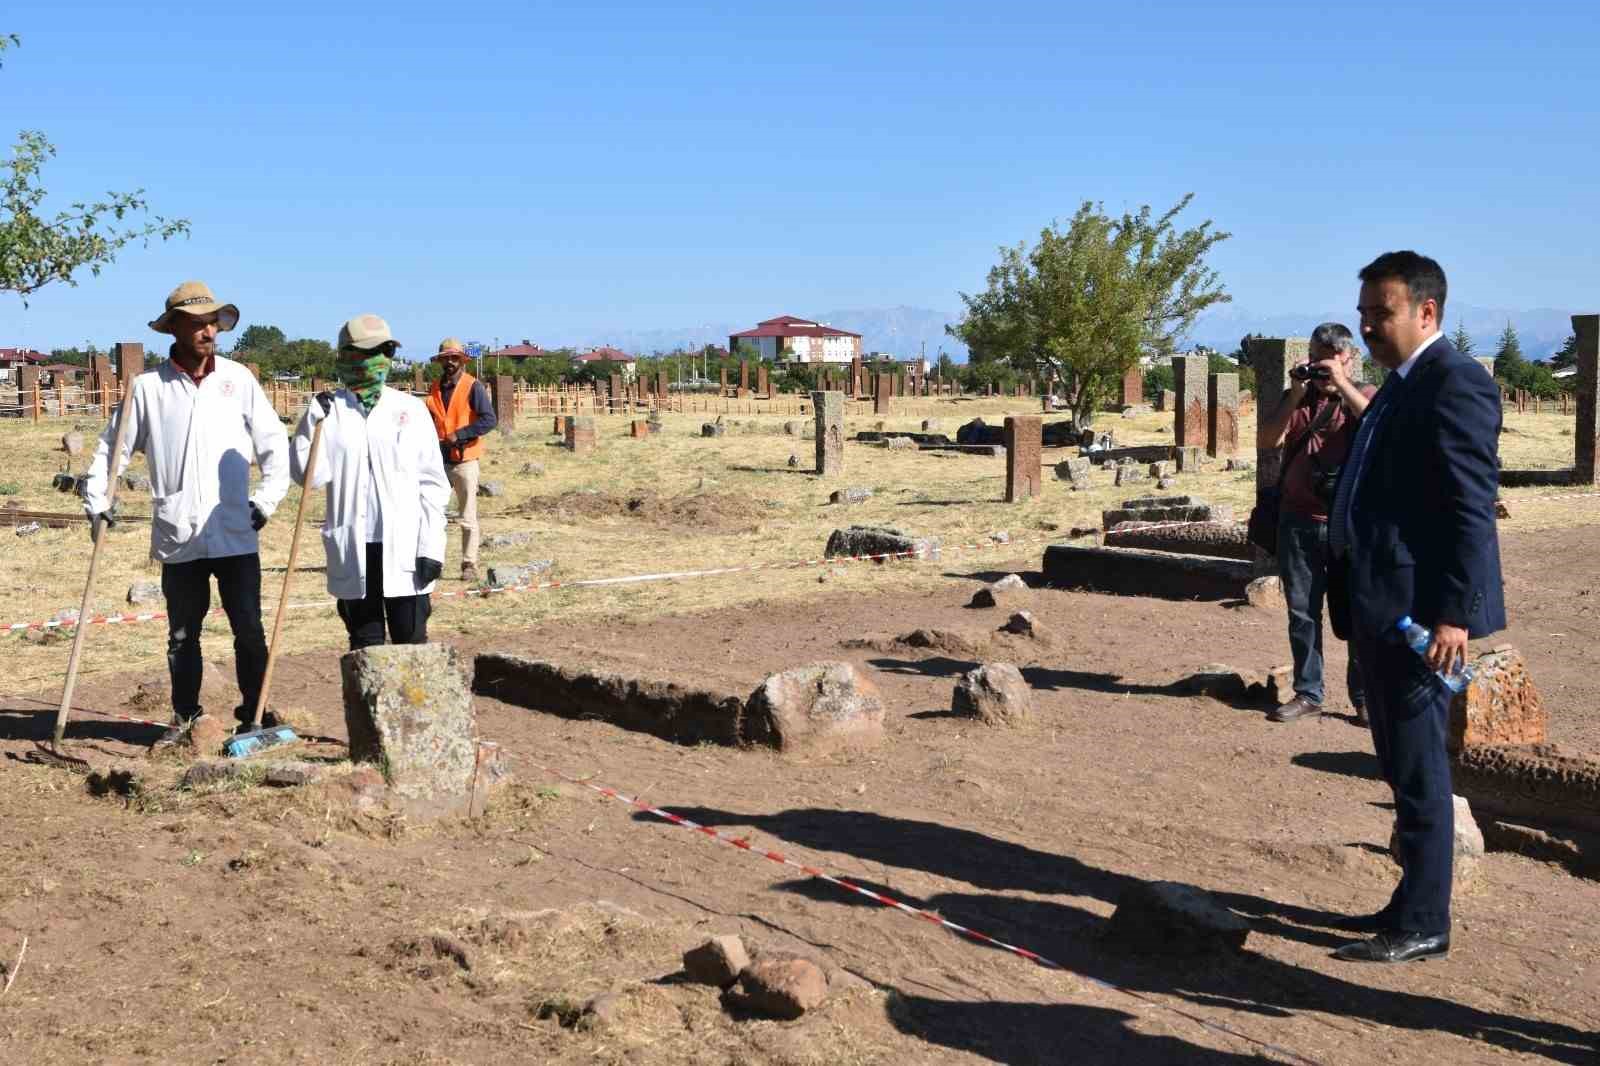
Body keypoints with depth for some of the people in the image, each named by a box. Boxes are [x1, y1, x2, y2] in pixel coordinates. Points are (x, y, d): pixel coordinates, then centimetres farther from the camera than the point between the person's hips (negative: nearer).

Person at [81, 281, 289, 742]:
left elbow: (274, 443, 7)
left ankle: (255, 712, 16)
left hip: (236, 533, 0)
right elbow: (111, 446, 9)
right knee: (182, 633, 11)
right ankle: (185, 716, 24)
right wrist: (96, 501, 2)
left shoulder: (238, 378, 1)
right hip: (178, 536, 0)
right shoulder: (148, 386, 0)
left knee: (249, 630, 3)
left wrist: (267, 499, 1)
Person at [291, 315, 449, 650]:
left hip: (404, 547, -1)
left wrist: (431, 546, -4)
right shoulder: (326, 409, 3)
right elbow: (309, 476, -4)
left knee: (412, 641, 3)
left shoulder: (411, 409, 2)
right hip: (353, 548, 1)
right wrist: (318, 422, -12)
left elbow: (432, 483, 2)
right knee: (365, 643, 10)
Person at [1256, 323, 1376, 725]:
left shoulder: (1364, 395, 8)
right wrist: (1296, 395, -9)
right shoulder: (1298, 398, 14)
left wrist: (1342, 384, -17)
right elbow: (1266, 440, -1)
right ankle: (1307, 693, 13)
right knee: (1302, 612, 5)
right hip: (1299, 521, 3)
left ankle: (1364, 698, 5)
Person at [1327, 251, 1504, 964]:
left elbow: (1471, 509, -19)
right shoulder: (1401, 386, 18)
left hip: (1420, 609, -10)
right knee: (1402, 767, 16)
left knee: (1418, 770, -3)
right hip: (1382, 606, 10)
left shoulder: (1456, 384, -13)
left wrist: (1453, 612, -23)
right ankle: (1410, 907, 27)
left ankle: (1423, 927, 6)